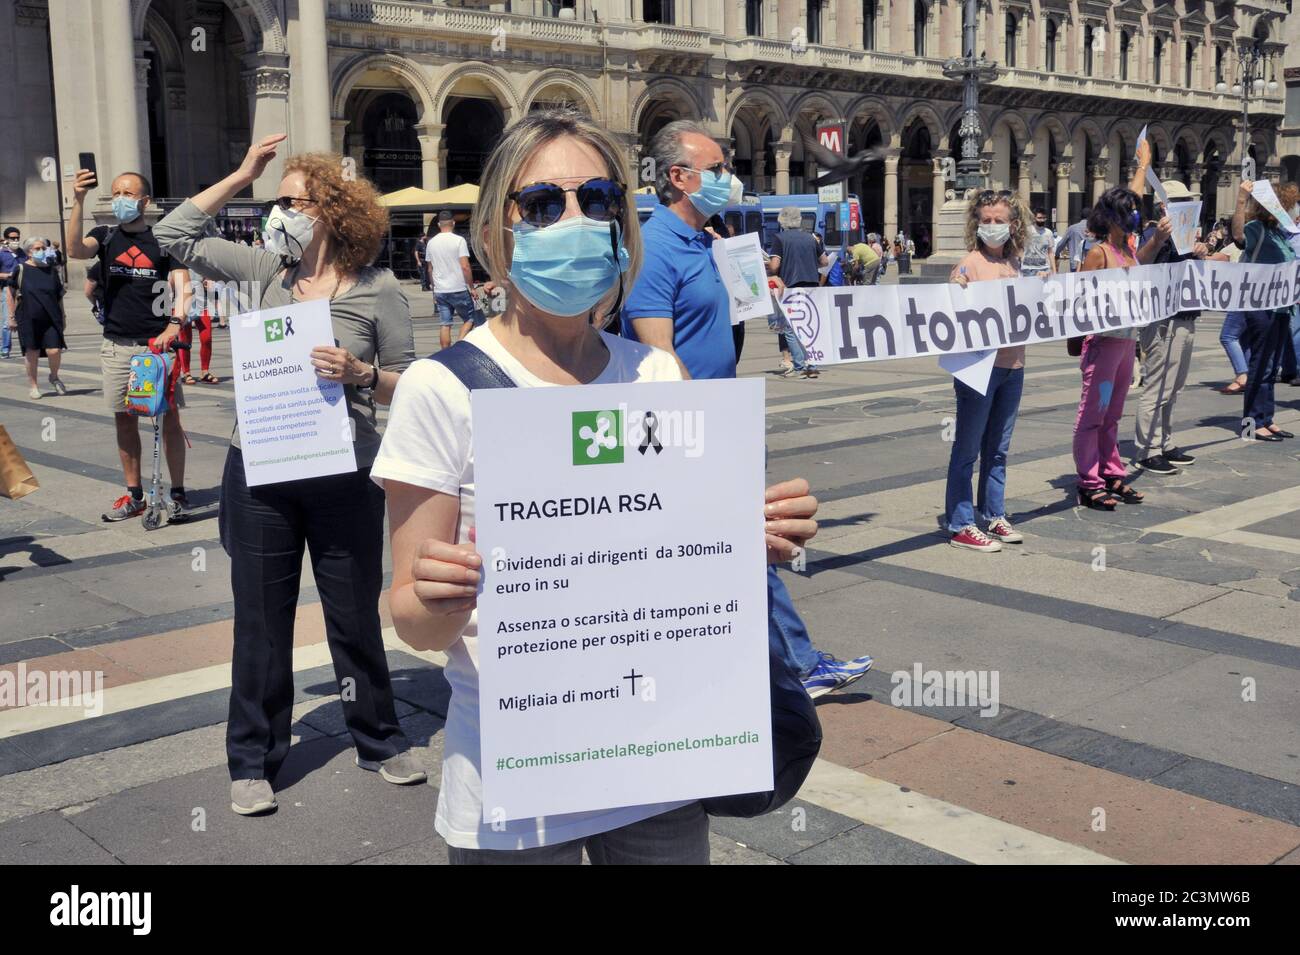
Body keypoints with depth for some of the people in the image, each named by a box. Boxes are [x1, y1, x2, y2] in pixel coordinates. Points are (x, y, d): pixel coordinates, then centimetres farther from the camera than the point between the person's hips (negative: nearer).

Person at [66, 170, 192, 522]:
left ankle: (178, 493, 2)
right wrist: (78, 202, -22)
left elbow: (182, 288, -6)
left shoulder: (163, 240, 3)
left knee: (170, 416, -5)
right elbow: (76, 250, -12)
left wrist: (174, 324, -23)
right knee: (124, 419, 7)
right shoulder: (105, 236, 9)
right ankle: (134, 495, 15)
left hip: (158, 343, -3)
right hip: (117, 345, 3)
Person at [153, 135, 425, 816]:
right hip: (259, 473, 2)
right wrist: (241, 176, 4)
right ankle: (253, 762, 24)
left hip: (345, 478, -2)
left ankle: (378, 741, 31)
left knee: (356, 617, 12)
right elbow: (175, 234, 6)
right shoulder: (266, 271, 4)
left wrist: (359, 373, -21)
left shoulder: (378, 291, -4)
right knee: (260, 620, 10)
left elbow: (405, 387, -1)